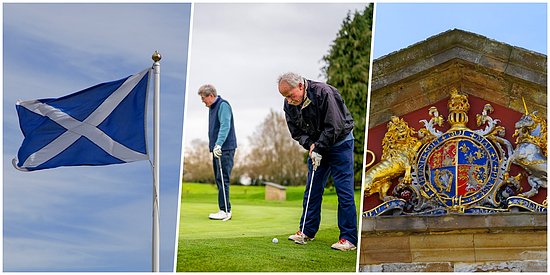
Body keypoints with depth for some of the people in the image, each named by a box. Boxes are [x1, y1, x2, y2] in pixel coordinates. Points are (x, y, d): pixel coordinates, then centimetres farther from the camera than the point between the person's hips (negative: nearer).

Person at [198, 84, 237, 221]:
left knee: (223, 179, -11)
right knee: (219, 180, 9)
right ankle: (225, 210, 12)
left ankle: (225, 211, -11)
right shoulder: (212, 108, 19)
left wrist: (218, 144, -30)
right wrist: (214, 146, 16)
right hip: (217, 149, 10)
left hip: (225, 149, -10)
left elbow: (225, 126, -21)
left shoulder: (223, 105, -10)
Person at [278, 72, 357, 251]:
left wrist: (319, 149, -22)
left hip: (339, 143, -6)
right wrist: (310, 145, -16)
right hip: (316, 146, 6)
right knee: (312, 189, 7)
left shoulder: (324, 93, -26)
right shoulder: (289, 105, -6)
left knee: (344, 190, -9)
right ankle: (307, 231, 18)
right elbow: (297, 132, 2)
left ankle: (349, 238, -7)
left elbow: (334, 126, -26)